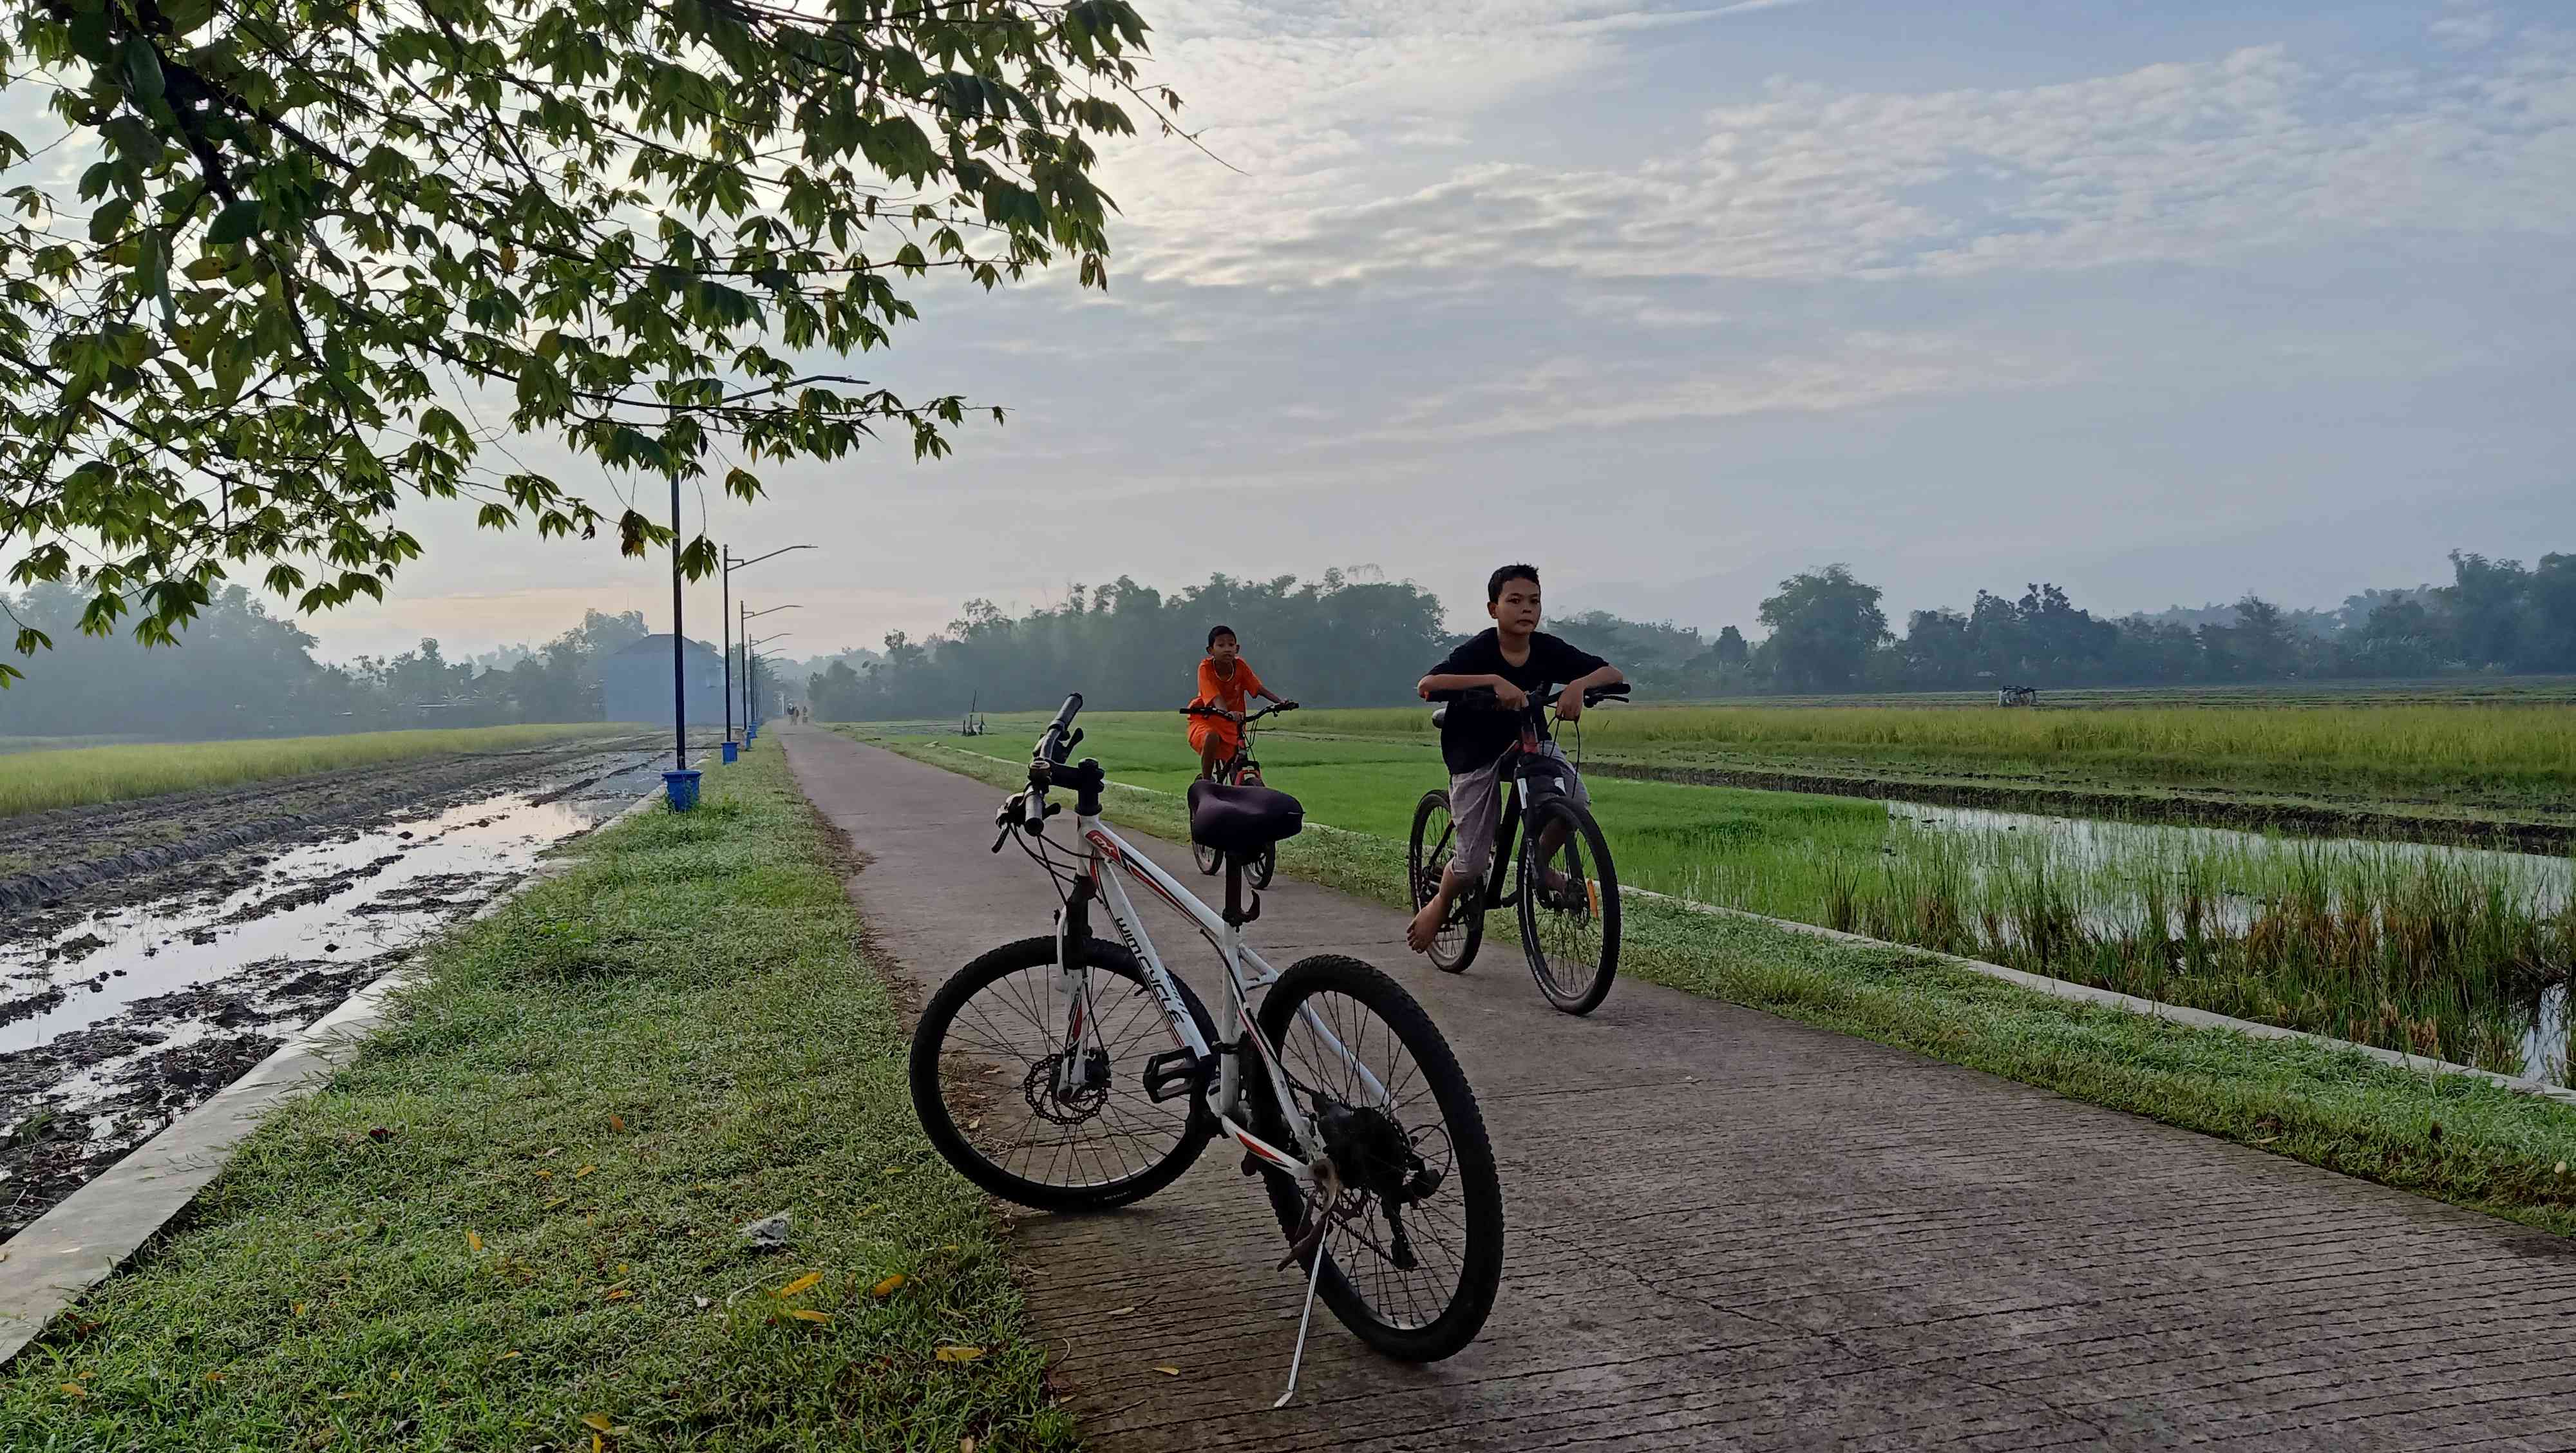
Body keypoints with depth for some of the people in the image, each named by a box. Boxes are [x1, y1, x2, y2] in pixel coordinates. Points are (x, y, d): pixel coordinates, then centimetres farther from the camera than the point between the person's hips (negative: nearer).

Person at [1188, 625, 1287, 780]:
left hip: (1231, 722, 4)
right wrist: (1227, 713, -54)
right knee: (1212, 737, -35)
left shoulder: (1240, 666, -12)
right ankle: (1205, 782, -20)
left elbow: (1259, 689, -13)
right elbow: (1216, 697, -34)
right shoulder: (1205, 668, -22)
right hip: (1205, 718, -4)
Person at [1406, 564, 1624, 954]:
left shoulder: (1547, 649, -14)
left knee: (1577, 800, -24)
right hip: (1475, 752, -4)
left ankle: (1539, 865, 5)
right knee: (1473, 863, -6)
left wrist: (1578, 684, -37)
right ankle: (1440, 903, 28)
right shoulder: (1479, 651, -25)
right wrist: (1493, 681, -51)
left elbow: (1614, 674, -14)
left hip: (1529, 742, 4)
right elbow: (1426, 686, -41)